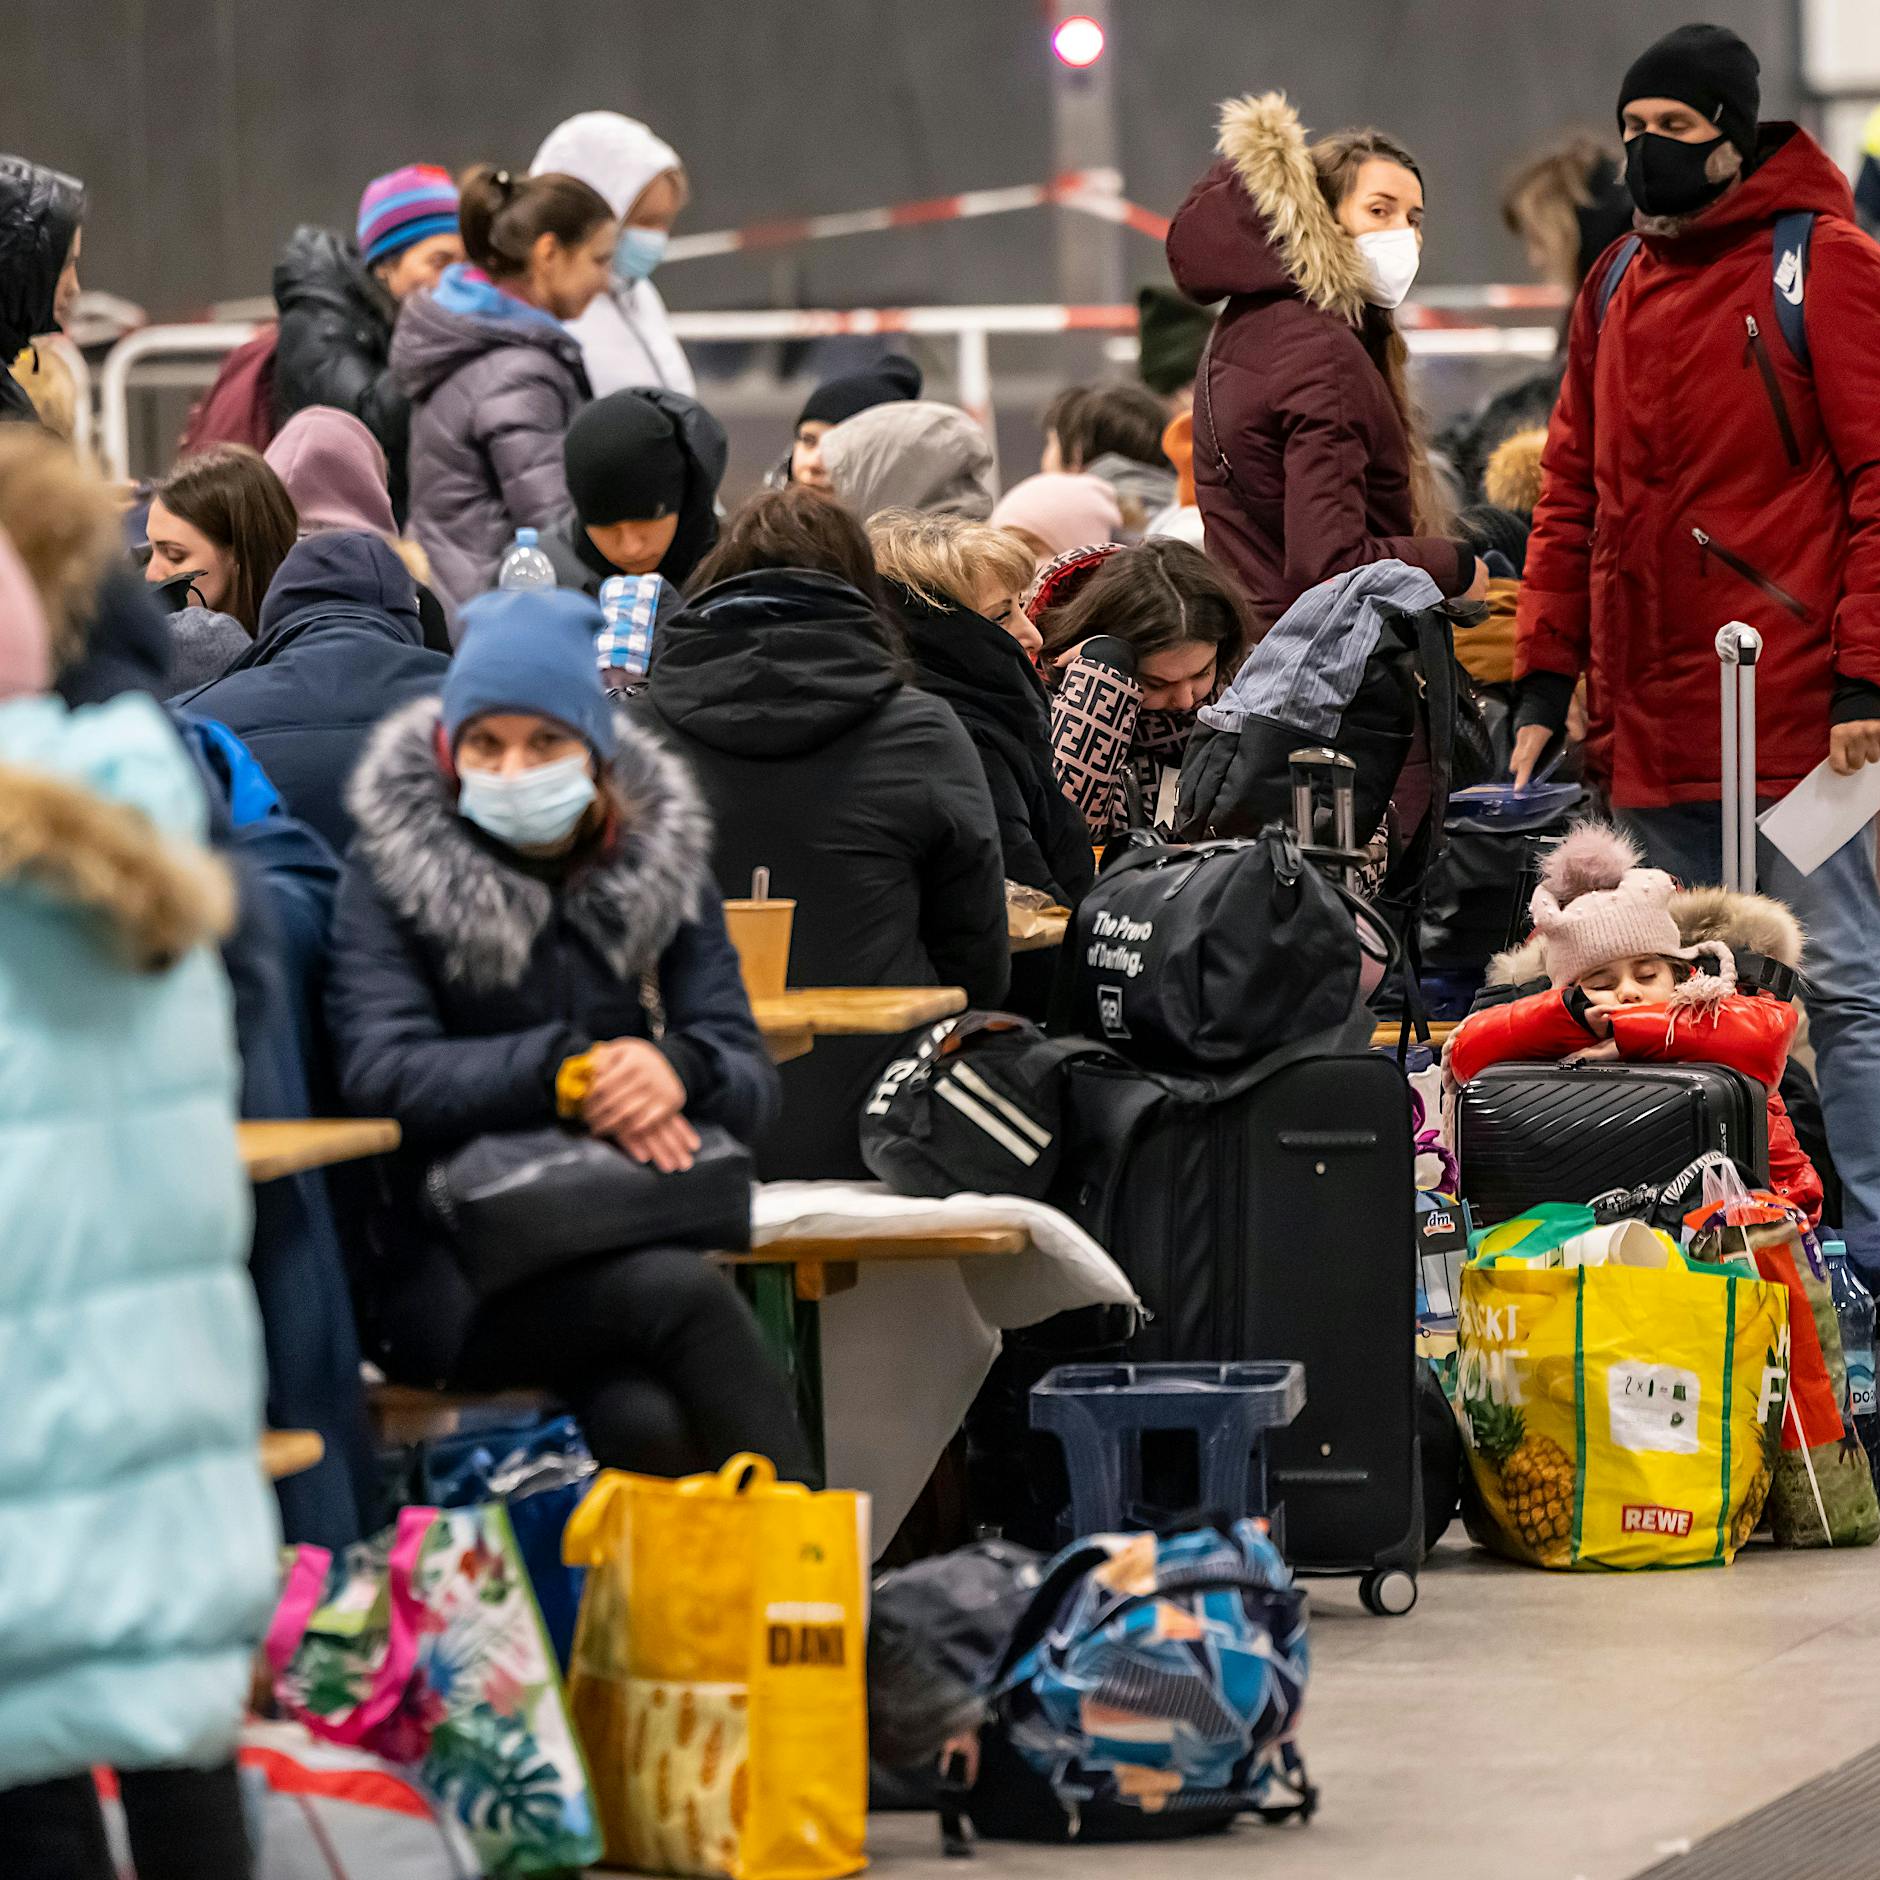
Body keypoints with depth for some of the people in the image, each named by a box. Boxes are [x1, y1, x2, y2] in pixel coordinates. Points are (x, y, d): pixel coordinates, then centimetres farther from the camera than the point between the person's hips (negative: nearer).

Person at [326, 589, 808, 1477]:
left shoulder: (661, 863, 12)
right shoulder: (394, 870, 1)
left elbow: (749, 1081, 4)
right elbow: (380, 1071, -13)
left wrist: (677, 1068, -21)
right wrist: (566, 1075, -25)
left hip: (628, 1254, 3)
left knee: (647, 1425, -33)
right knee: (685, 1295, -33)